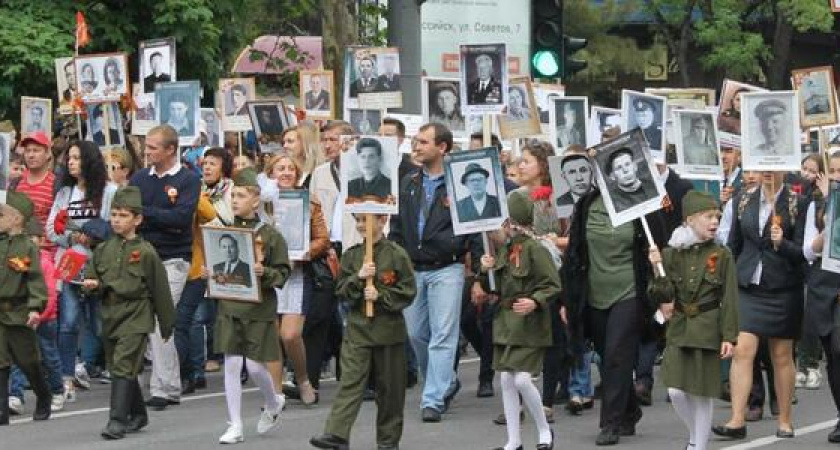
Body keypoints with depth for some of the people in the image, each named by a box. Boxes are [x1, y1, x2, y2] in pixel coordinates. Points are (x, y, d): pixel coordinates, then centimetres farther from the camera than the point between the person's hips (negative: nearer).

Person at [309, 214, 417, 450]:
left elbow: (408, 291, -7)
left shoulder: (397, 255, -5)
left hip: (388, 327, -2)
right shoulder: (351, 255, 5)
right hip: (357, 327, 2)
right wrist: (358, 278, -13)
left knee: (389, 386, 7)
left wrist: (380, 296, -16)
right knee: (350, 380, -7)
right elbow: (341, 290, 4)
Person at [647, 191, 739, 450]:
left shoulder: (722, 256, -3)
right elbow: (664, 294, 2)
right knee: (676, 391, -4)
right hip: (679, 329, 2)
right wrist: (657, 269, -15)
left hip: (707, 331, -2)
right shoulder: (672, 253, 2)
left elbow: (729, 300, -4)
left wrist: (729, 337, -9)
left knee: (702, 395, 2)